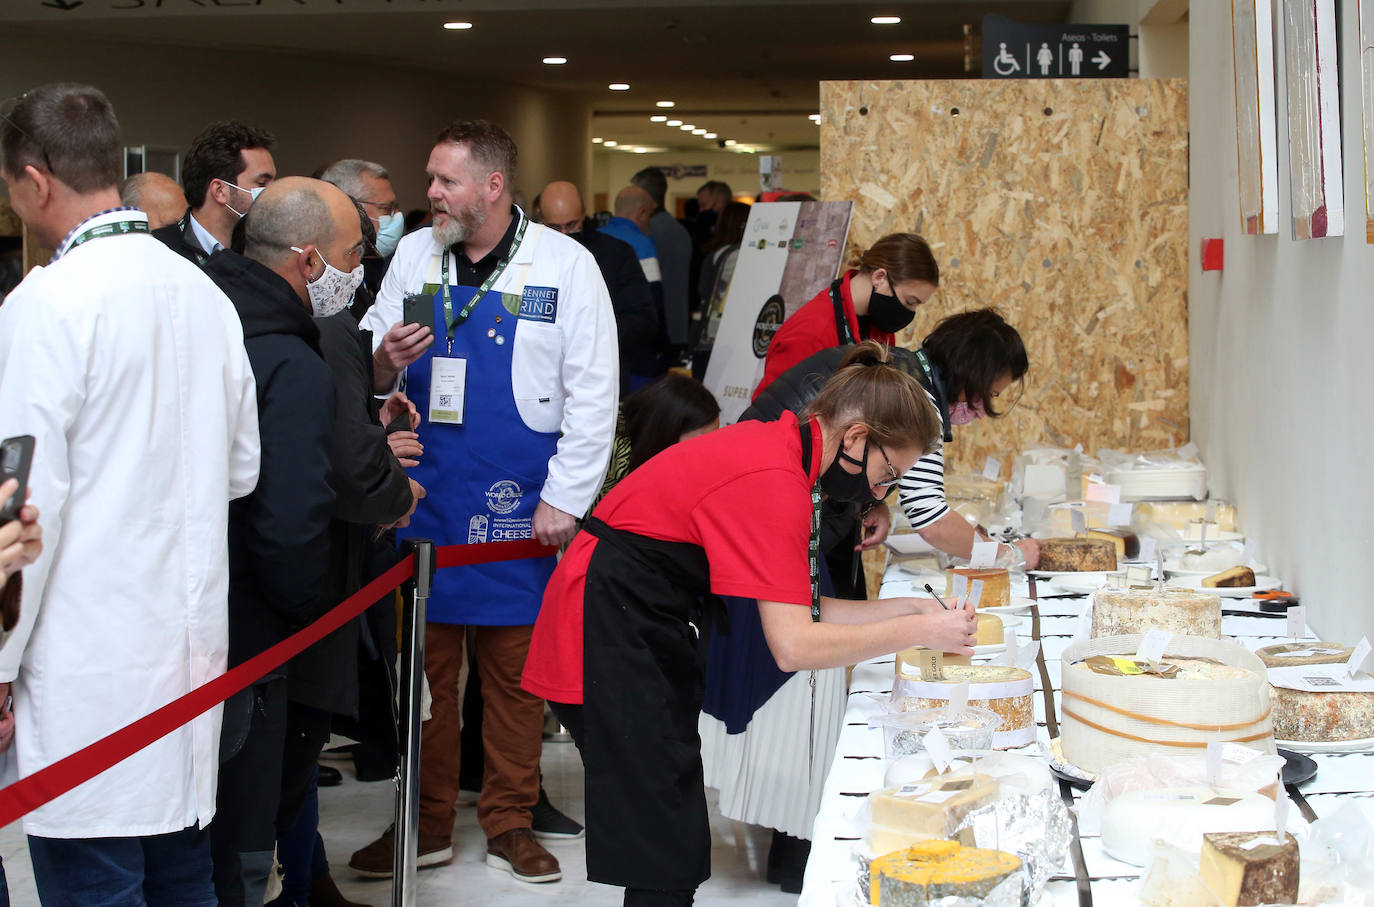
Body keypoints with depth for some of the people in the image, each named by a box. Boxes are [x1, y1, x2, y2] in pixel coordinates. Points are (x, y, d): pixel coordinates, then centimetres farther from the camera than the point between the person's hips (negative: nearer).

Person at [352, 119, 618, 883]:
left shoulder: (565, 264, -3)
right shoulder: (413, 256, 8)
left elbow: (592, 391, -4)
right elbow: (363, 370, 13)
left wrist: (564, 498, -8)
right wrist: (382, 361, -11)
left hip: (518, 504, -3)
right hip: (425, 497, 3)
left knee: (514, 669, 5)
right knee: (424, 662, 8)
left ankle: (509, 823, 20)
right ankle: (427, 824, 21)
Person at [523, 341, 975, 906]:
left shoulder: (774, 448, 8)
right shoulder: (773, 480, -22)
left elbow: (800, 609, 11)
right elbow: (794, 645, -25)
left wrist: (904, 608, 3)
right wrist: (919, 632, -17)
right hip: (611, 643, -10)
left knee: (672, 845, 13)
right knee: (667, 862, -7)